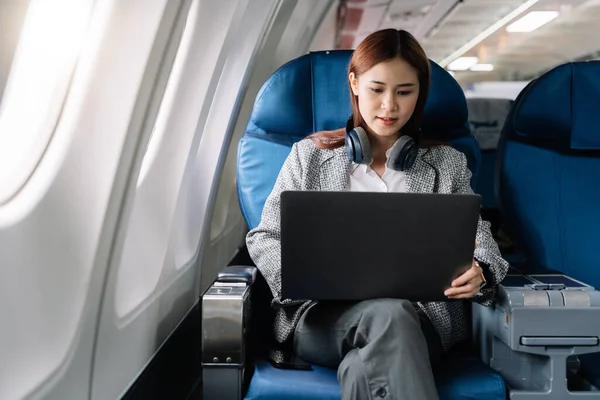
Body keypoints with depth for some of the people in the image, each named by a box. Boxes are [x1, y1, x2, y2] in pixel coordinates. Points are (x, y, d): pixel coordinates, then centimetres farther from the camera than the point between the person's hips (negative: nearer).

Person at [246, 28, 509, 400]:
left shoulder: (447, 163, 19)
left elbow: (483, 246, 13)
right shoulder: (309, 155, 16)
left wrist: (479, 275, -14)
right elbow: (265, 238, 12)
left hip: (422, 315, 0)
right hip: (325, 313, 1)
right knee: (389, 314, -36)